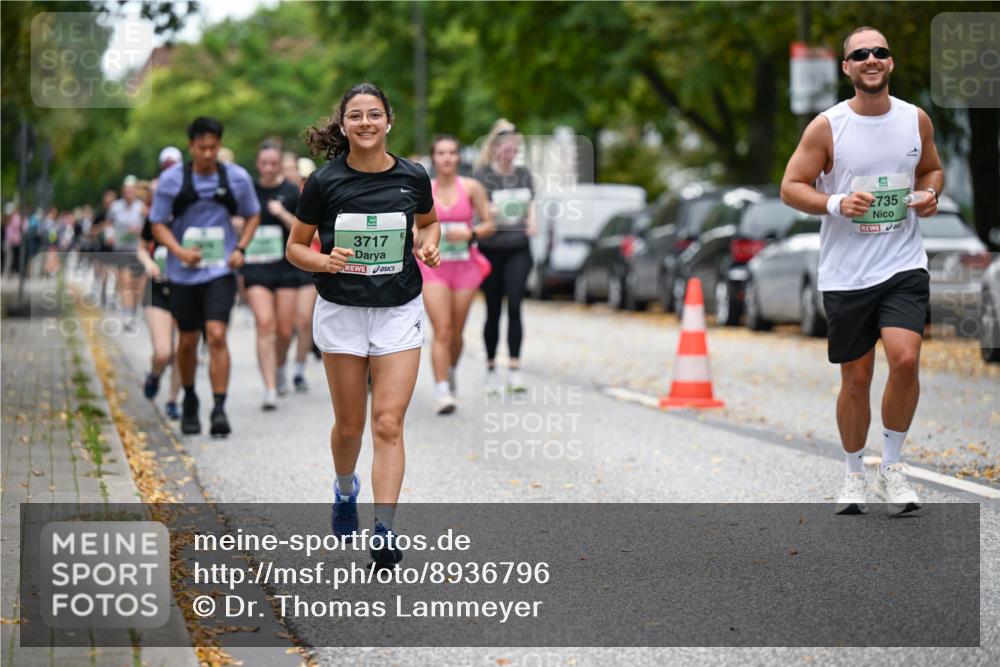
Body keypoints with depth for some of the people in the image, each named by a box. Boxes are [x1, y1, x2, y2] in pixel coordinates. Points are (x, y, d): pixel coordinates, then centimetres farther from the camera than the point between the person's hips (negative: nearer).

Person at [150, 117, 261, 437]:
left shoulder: (237, 177, -1)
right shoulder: (172, 179, -5)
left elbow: (252, 215, 14)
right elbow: (158, 223, 0)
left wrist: (240, 248, -3)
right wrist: (179, 251, -18)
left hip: (221, 270, -1)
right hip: (184, 273, 1)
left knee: (217, 336, -15)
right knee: (187, 341, 10)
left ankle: (219, 410, -14)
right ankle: (189, 402, 33)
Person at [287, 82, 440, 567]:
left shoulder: (412, 177, -3)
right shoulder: (325, 182, -8)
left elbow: (429, 221, 18)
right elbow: (295, 247, 1)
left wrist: (427, 245, -3)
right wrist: (326, 261, -19)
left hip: (399, 312, 0)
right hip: (341, 312, 0)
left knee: (389, 423, -9)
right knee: (349, 424, 11)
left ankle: (384, 532, -10)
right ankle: (345, 490, 42)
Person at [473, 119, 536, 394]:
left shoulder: (524, 174, 9)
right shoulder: (482, 175, -4)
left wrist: (531, 222, -3)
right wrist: (492, 213, -28)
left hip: (518, 250, 2)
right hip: (491, 250, -2)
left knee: (515, 307, -9)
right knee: (493, 311, 4)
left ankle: (515, 369, -12)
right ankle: (490, 369, 15)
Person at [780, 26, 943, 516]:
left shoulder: (916, 120, 4)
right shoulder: (827, 127, -5)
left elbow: (932, 169, 20)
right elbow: (791, 188, -2)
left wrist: (929, 193, -2)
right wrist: (835, 204, -19)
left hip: (904, 266, 1)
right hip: (846, 274, -1)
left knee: (905, 361, -17)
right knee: (856, 381, 5)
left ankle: (891, 467, 1)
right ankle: (854, 475, 26)